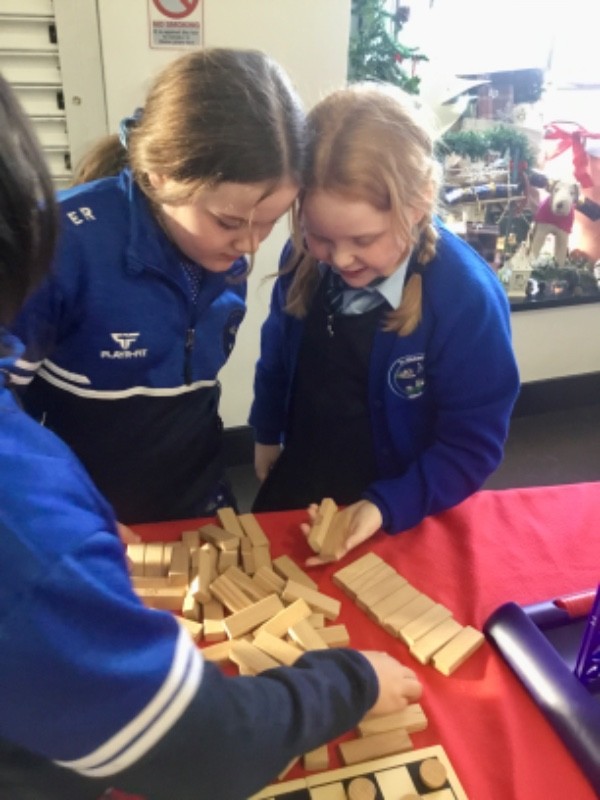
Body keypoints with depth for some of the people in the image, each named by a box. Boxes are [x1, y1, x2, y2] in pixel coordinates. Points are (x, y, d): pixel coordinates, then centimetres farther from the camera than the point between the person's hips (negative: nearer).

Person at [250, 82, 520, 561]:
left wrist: (386, 507, -29)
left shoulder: (468, 298, -29)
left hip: (398, 516, -4)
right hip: (296, 487, 5)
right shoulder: (304, 261, -15)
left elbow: (473, 445, -20)